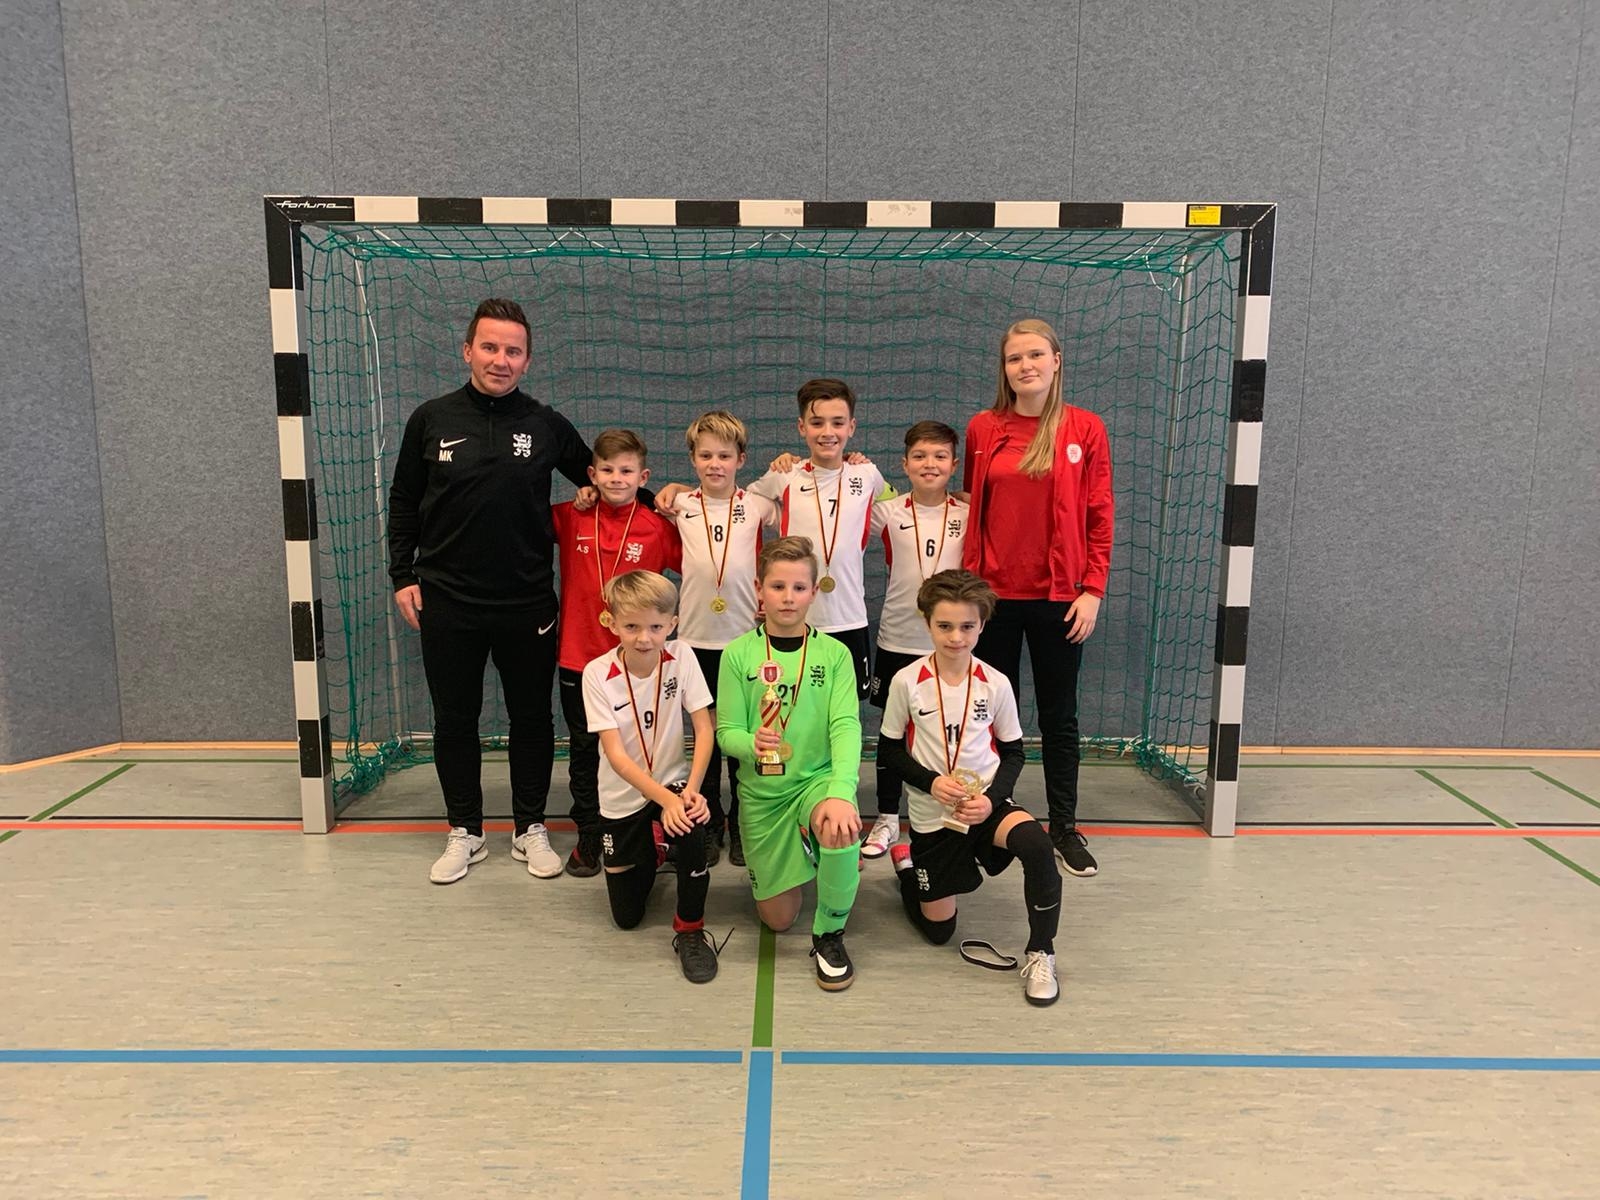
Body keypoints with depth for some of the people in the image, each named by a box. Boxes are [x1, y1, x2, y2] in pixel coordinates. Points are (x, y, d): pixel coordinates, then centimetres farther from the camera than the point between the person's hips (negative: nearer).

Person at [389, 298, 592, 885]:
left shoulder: (546, 424, -1)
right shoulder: (432, 419, 0)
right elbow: (403, 502, 7)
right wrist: (403, 576, 3)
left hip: (528, 603, 0)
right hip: (447, 602, 0)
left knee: (531, 717, 10)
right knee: (454, 720, 10)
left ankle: (531, 828, 27)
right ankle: (465, 832, 27)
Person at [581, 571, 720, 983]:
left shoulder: (681, 658, -14)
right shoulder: (597, 673, -17)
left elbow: (705, 728, -14)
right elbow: (615, 754, -21)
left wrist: (690, 791, -27)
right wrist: (665, 799, -30)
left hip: (673, 784, 0)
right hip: (622, 798, 0)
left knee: (691, 826, -36)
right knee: (626, 917, 7)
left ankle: (690, 930, -12)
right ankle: (650, 853, 40)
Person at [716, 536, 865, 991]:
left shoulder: (833, 654, -5)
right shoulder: (738, 654, -5)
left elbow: (846, 726, -16)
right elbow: (726, 732, -6)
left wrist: (841, 792, -33)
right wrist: (753, 743, -31)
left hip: (818, 779, -1)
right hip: (761, 791, 1)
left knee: (842, 831, -36)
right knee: (777, 917, 6)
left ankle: (829, 935, -8)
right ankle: (768, 868, 44)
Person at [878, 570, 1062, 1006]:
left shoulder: (996, 684, -6)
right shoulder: (906, 682, -10)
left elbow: (1012, 753, 3)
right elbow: (889, 748, -1)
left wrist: (990, 798, -14)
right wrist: (930, 781, -17)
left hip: (987, 803, 1)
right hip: (932, 814, 0)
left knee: (1038, 846, -32)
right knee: (937, 929, 7)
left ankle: (1040, 954, -12)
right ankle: (904, 863, 37)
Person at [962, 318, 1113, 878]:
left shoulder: (1085, 429, -2)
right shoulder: (982, 429, 3)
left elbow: (1099, 517, -1)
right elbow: (973, 511, 8)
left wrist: (1092, 591, -6)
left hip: (1058, 596, -1)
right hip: (993, 594, 1)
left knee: (1059, 715, 10)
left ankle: (1065, 826, 24)